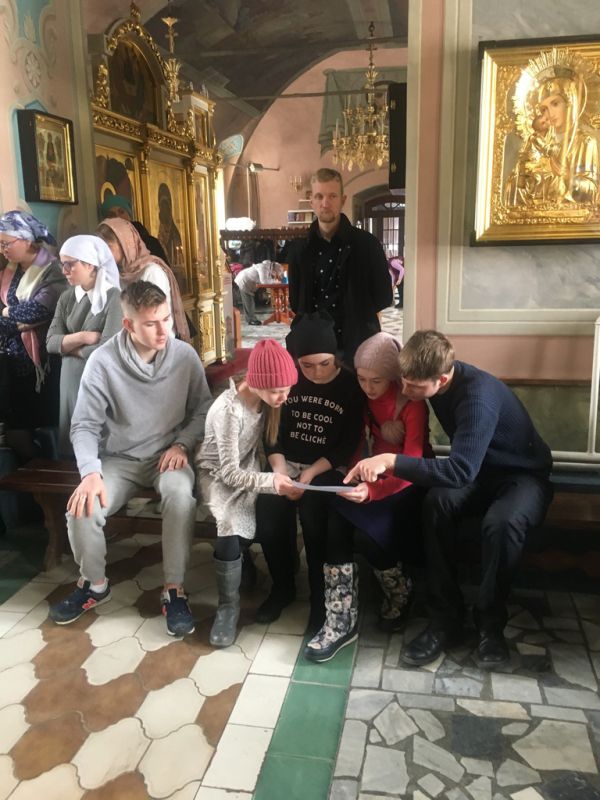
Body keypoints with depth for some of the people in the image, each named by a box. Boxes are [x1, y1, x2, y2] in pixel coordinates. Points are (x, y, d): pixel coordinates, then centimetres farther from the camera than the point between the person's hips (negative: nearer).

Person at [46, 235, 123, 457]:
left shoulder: (113, 297, -12)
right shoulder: (67, 298, 8)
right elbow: (51, 342, 3)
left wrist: (69, 347, -5)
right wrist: (81, 337, -14)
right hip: (70, 380, 6)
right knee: (71, 446, 13)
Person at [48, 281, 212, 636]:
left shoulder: (185, 355, -8)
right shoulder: (103, 361, -13)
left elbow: (203, 409, 4)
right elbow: (85, 425, -10)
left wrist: (182, 444, -12)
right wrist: (91, 472, -26)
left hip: (169, 455, 0)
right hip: (120, 459, 1)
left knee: (180, 496, -34)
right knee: (82, 509, -23)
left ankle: (174, 589, -14)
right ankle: (95, 583, 9)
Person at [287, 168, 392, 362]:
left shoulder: (366, 244, -3)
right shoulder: (300, 249, 5)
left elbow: (383, 297, 2)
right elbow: (296, 302, 13)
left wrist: (355, 315, 2)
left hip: (358, 345, -2)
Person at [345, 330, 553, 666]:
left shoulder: (479, 397, -35)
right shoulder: (433, 379, -12)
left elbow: (459, 471, -43)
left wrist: (392, 461, -46)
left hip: (524, 474, -6)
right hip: (478, 468, 6)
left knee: (502, 523, -38)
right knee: (437, 504, -28)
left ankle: (491, 624, -13)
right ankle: (447, 619, -16)